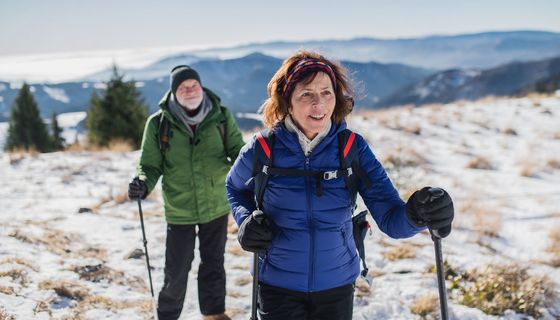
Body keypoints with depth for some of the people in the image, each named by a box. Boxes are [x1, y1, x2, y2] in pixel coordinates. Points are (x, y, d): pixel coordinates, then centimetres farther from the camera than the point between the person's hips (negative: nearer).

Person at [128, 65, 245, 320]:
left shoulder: (221, 116, -5)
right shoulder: (158, 123, -9)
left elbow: (237, 150, -2)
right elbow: (151, 165, -3)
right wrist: (143, 185, -24)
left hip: (216, 206, 2)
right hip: (179, 210, -2)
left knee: (214, 264, 19)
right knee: (177, 271, 4)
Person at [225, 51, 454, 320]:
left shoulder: (353, 148, -10)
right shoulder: (262, 150, -12)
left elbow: (391, 218, -16)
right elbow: (235, 187, 10)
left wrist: (417, 214, -38)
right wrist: (246, 220, -10)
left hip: (337, 285, 2)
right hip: (279, 286, -1)